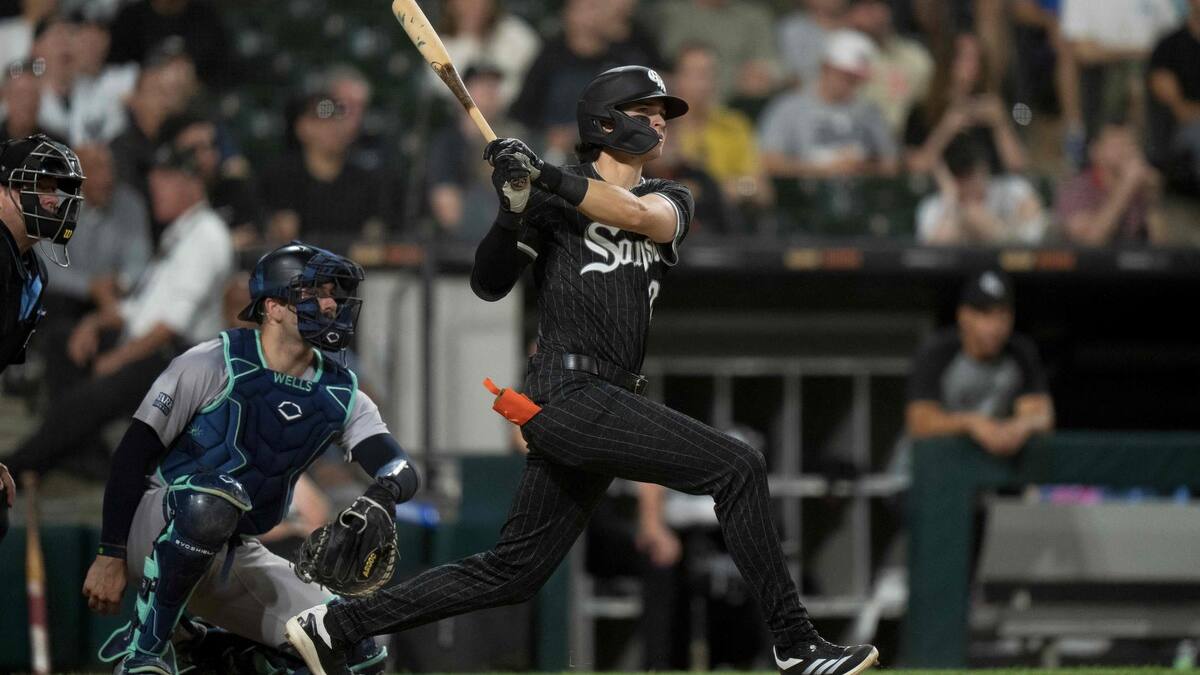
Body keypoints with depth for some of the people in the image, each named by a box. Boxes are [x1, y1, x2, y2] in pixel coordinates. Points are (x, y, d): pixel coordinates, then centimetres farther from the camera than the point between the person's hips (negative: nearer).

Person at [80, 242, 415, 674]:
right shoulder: (214, 364, -11)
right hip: (156, 532, -5)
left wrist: (386, 490, -31)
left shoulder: (341, 394, 5)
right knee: (213, 503, -41)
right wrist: (110, 556, -15)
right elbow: (132, 454, -10)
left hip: (233, 561, 5)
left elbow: (402, 470, -5)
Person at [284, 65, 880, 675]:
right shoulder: (553, 200, 3)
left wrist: (545, 177, -18)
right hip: (569, 392, -7)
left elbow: (637, 215, -7)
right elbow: (488, 284, -3)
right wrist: (514, 208, -18)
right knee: (739, 469, -15)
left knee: (512, 571, 9)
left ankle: (332, 626, 15)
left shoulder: (670, 201, 18)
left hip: (606, 401, 7)